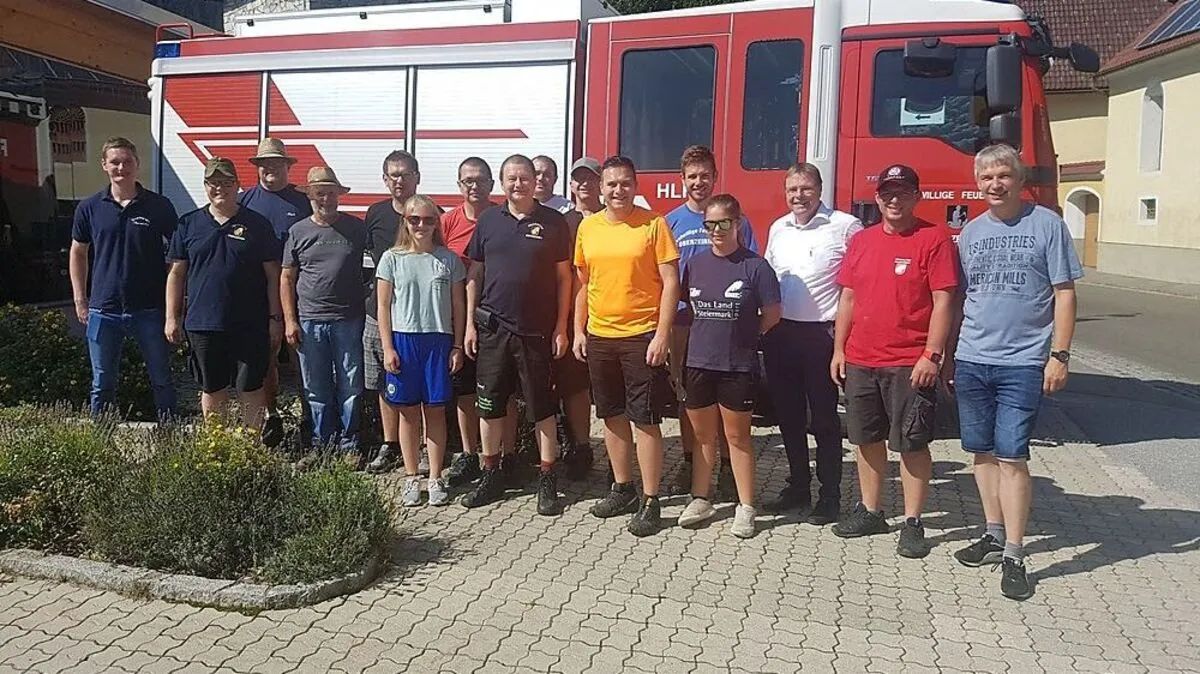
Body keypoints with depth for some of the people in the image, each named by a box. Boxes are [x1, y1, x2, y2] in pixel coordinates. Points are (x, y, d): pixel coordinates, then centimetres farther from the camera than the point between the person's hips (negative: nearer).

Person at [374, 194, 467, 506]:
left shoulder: (449, 259, 5)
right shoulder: (392, 258, 3)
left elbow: (458, 306, 7)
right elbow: (383, 306, 3)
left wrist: (457, 346, 2)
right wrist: (388, 348, -4)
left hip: (439, 341, 0)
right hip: (403, 340, 0)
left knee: (435, 410, 5)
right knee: (408, 410, 5)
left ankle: (435, 478, 14)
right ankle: (411, 477, 16)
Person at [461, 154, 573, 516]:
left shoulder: (553, 222, 1)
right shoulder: (488, 220, 7)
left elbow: (563, 278, 2)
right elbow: (475, 275, 10)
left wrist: (561, 328, -3)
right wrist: (470, 323, 5)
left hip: (537, 330, -2)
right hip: (492, 328, 3)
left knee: (542, 408, 4)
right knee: (489, 405, 9)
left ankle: (548, 482, 15)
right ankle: (490, 476, 24)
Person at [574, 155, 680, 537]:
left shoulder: (654, 224, -6)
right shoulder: (588, 227, 7)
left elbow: (670, 282, -8)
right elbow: (583, 284, 13)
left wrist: (662, 334, -14)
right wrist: (578, 330, 8)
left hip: (642, 337, -5)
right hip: (599, 337, 5)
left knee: (646, 420, -1)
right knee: (612, 416, 14)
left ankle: (650, 502, 9)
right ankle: (623, 489, 29)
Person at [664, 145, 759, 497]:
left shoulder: (735, 220, 2)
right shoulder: (671, 221, 6)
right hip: (682, 319, 2)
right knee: (686, 396, 10)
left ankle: (727, 467, 14)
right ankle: (689, 463, 22)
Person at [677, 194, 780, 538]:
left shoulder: (755, 266, -8)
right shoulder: (696, 263, 5)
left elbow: (772, 314, -2)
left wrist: (745, 336, 3)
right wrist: (708, 333, 7)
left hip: (738, 366, -3)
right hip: (698, 363, 4)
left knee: (737, 436, 6)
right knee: (703, 436, 14)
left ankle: (745, 507, 17)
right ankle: (700, 500, 26)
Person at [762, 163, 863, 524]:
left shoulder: (846, 227, -7)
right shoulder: (778, 229, 11)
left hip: (822, 334, -6)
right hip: (780, 333, 6)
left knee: (824, 418, 2)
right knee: (788, 415, 13)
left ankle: (830, 496, 12)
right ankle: (798, 487, 26)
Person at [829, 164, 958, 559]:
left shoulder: (934, 238, -5)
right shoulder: (861, 241, 11)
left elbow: (943, 302, -8)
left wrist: (932, 355, -14)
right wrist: (839, 350, 9)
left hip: (910, 364, -5)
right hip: (860, 362, 5)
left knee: (912, 444, 2)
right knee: (867, 439, 13)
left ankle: (912, 524, 13)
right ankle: (870, 512, 27)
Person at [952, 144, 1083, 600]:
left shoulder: (1046, 224, -1)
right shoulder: (971, 232, 10)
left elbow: (1064, 293, -2)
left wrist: (1059, 355, -9)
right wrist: (946, 357, 14)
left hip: (1022, 363, -4)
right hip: (971, 361, 5)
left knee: (1011, 456, -8)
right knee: (982, 452, 11)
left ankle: (1013, 557, 0)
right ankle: (994, 534, 25)